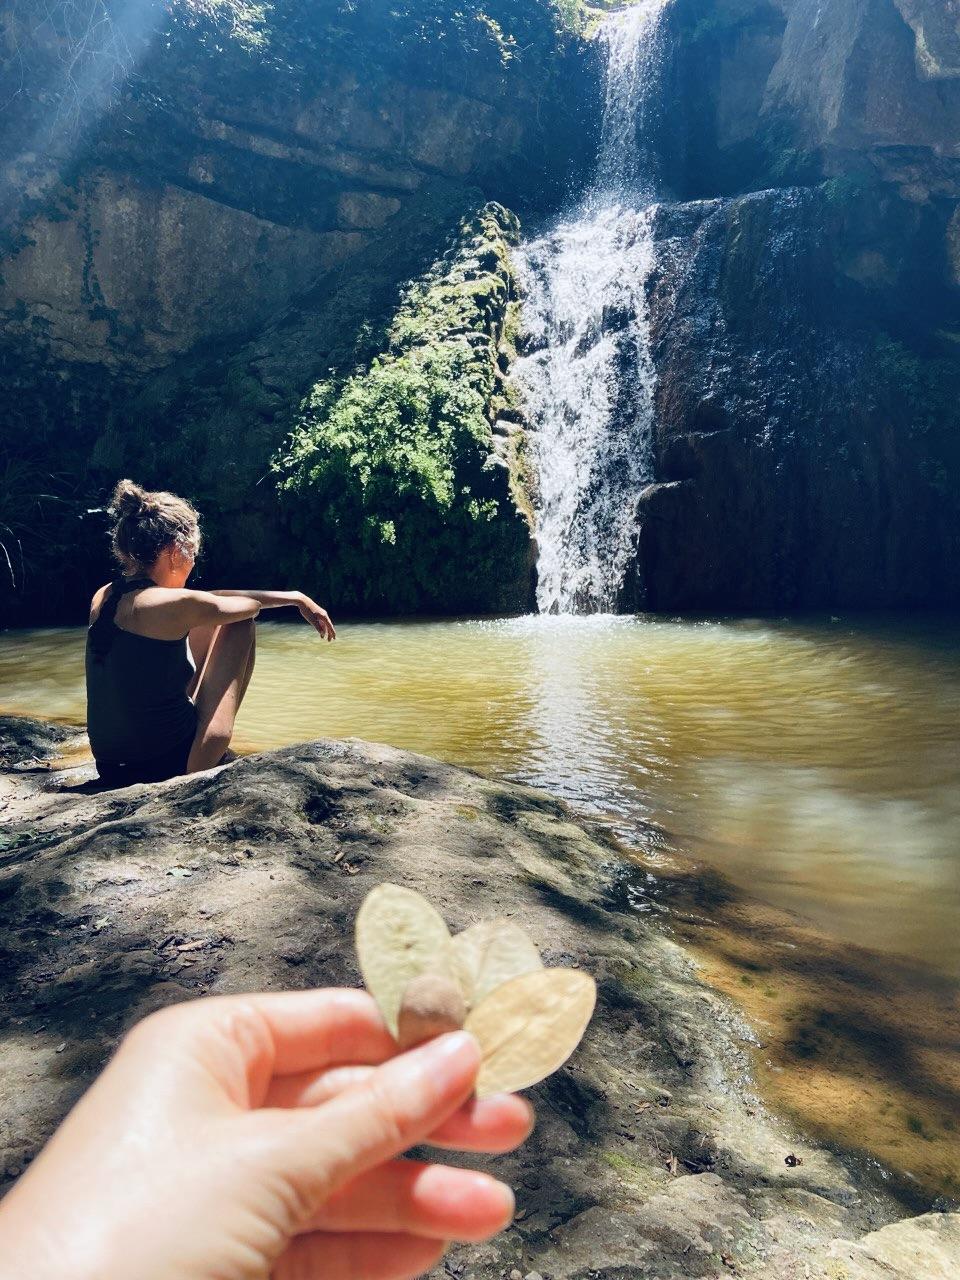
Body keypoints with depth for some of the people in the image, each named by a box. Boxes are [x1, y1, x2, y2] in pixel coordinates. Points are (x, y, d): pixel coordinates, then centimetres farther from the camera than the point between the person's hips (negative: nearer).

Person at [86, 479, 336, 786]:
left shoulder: (103, 598, 2)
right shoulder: (172, 606, -21)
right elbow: (251, 605, -1)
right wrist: (297, 598, 18)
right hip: (168, 768, -8)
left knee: (208, 622, 19)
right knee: (237, 622, 5)